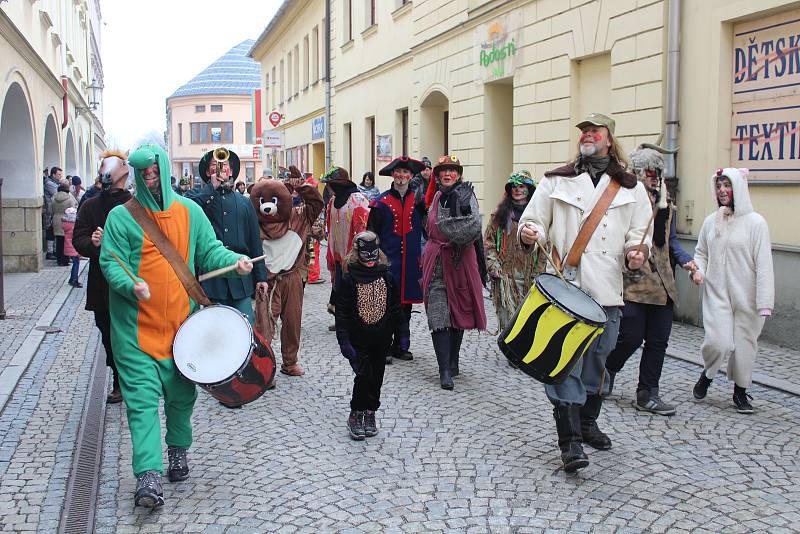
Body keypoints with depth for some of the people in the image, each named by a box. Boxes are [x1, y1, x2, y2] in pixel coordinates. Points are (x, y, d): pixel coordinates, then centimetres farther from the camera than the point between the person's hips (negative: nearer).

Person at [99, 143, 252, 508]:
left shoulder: (190, 212, 7)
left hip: (181, 319, 3)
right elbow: (110, 262, -6)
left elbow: (210, 250, 9)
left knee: (181, 392, 14)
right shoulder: (122, 216, -2)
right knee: (143, 396, -7)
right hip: (136, 324, -3)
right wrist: (131, 285, -25)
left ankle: (178, 448, 37)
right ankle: (148, 476, -8)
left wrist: (234, 261, -12)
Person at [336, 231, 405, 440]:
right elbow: (341, 313, -8)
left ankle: (370, 413, 26)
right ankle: (356, 415, 4)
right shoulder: (349, 280, -7)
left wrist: (402, 333, 7)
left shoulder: (387, 278, 3)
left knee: (376, 377, 10)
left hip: (381, 339, 4)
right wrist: (343, 340, -14)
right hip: (357, 340, -3)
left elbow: (396, 309, 11)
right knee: (364, 375, -13)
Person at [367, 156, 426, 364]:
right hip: (388, 261, -3)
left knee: (406, 304, 10)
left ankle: (401, 346, 21)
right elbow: (372, 232, -1)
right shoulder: (381, 201, -1)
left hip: (411, 263, 3)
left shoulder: (418, 200, 7)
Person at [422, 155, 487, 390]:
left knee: (458, 312, 9)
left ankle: (453, 361, 26)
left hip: (460, 261, -3)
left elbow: (473, 227, -16)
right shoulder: (437, 197, 13)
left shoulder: (466, 195, -2)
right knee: (438, 315, -8)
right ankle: (445, 371, -9)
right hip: (436, 262, 3)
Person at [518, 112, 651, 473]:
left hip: (607, 291, 3)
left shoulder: (631, 188, 11)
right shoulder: (556, 182, 8)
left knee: (598, 360, 14)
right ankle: (570, 441, -6)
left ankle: (587, 423, 34)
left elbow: (639, 235, 10)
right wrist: (528, 233, -14)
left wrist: (636, 254, -11)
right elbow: (534, 221, 8)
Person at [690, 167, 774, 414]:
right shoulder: (711, 222, 6)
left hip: (746, 296, -2)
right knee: (719, 342, -11)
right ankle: (707, 374, 20)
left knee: (745, 343, 6)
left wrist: (764, 302, -14)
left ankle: (740, 392, 26)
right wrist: (697, 270, -2)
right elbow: (701, 252, 20)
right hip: (716, 294, 2)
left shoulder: (754, 222, -7)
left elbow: (763, 264, -9)